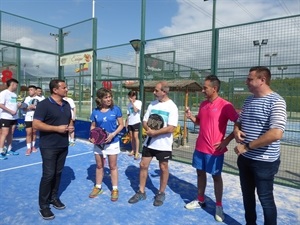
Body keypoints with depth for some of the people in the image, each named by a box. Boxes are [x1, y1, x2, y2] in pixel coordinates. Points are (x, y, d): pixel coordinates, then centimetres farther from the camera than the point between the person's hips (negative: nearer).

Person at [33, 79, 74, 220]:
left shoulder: (66, 105, 9)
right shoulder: (44, 104, -13)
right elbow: (36, 124, -18)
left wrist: (71, 127, -1)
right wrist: (57, 128, -20)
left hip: (63, 145, 6)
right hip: (49, 147, -6)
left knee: (58, 173, 14)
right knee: (48, 175, -2)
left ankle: (54, 197, 32)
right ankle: (43, 205, 14)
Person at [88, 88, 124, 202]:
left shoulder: (116, 109, -10)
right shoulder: (95, 111, -3)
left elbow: (121, 125, -6)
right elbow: (93, 126, 6)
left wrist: (113, 134, -20)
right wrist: (92, 136, -13)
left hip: (112, 142, -2)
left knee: (113, 166, 9)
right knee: (99, 166, 15)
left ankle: (115, 190, 24)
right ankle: (98, 187, 34)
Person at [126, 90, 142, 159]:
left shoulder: (139, 102, -5)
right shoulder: (129, 104, 9)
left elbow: (136, 110, -19)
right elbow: (128, 114, 12)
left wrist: (132, 102, -14)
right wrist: (127, 123, 9)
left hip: (136, 122, -5)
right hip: (130, 123, 5)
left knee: (135, 137, -9)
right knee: (131, 137, 9)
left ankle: (137, 152, -5)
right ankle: (133, 150, 21)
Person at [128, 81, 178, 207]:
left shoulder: (172, 107, -13)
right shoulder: (152, 104, 4)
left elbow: (171, 128, -20)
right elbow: (144, 121, 7)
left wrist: (154, 132, -18)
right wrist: (148, 129, -15)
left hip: (163, 144, -5)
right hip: (149, 142, 5)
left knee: (163, 168, 10)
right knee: (143, 165, 9)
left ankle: (161, 194, 29)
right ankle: (141, 192, 26)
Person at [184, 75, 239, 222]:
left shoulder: (225, 105, -15)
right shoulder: (203, 104, 7)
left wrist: (226, 141, -18)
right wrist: (191, 117, -2)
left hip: (215, 149, -6)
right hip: (200, 147, 7)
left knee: (216, 176, 8)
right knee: (200, 173, 16)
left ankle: (219, 206, 26)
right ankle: (200, 201, 34)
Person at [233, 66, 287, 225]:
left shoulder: (276, 101, -16)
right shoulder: (248, 100, 8)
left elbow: (276, 134, -28)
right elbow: (239, 121, 21)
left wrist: (247, 146, -22)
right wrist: (236, 130, -3)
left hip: (264, 161, -7)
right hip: (244, 158, 7)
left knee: (265, 198, 10)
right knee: (247, 194, 20)